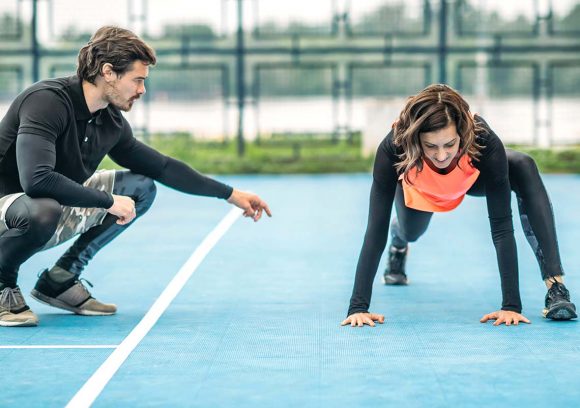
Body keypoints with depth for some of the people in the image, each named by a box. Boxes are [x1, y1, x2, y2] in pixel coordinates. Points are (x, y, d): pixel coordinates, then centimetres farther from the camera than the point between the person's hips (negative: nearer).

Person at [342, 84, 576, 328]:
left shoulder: (485, 142, -43)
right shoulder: (393, 147, -43)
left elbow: (501, 225, -40)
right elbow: (376, 228, -40)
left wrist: (511, 305, -45)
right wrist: (358, 307, -45)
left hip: (470, 179, -1)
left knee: (524, 168, -30)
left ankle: (555, 285, -30)